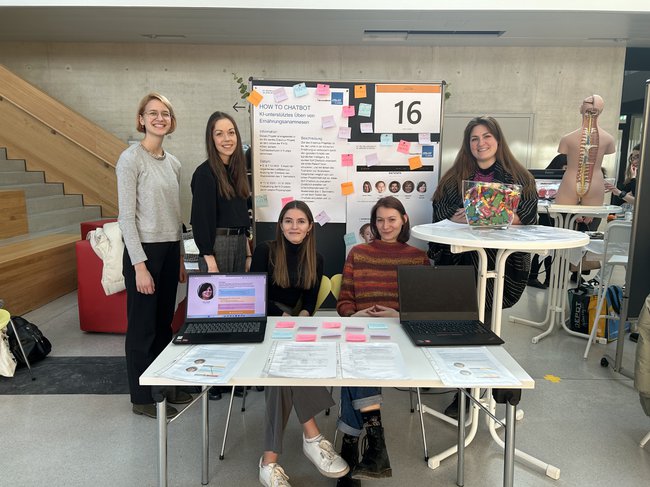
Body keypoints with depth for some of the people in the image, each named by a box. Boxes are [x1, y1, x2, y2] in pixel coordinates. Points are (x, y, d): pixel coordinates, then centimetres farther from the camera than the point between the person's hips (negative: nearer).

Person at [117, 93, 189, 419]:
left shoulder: (173, 163, 11)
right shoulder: (131, 159, -9)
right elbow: (126, 216, -13)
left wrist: (180, 257, 15)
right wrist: (139, 265, -17)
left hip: (170, 250, 7)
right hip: (144, 251, -7)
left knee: (164, 323, 16)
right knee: (142, 326, 4)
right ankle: (141, 398, 19)